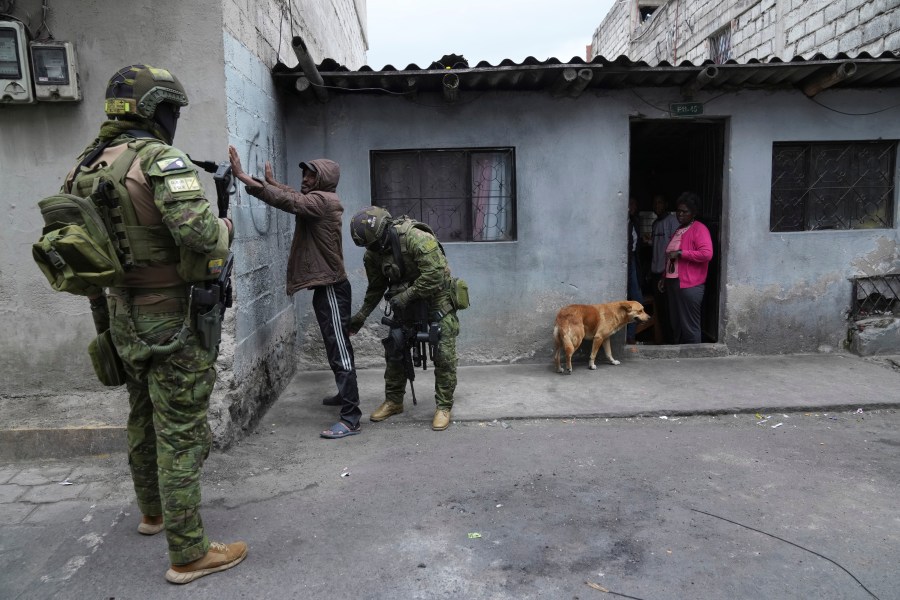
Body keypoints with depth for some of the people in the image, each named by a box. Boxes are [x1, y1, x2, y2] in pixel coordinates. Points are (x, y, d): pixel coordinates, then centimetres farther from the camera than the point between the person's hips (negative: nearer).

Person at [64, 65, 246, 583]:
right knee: (181, 433, -1)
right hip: (173, 320, -8)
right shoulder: (160, 158, -18)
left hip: (125, 316, 8)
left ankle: (153, 511, 42)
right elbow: (199, 232, -31)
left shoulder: (89, 167, 8)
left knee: (144, 420, 23)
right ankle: (189, 554, 9)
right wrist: (225, 227, -9)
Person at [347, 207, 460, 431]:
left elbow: (435, 274, -31)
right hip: (405, 301, 6)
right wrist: (361, 315, 5)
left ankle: (443, 407, 5)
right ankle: (393, 401, 21)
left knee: (444, 352, -7)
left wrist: (406, 295, -26)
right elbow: (376, 287, 8)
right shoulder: (373, 253, -6)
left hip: (436, 297, -6)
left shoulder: (417, 238, -29)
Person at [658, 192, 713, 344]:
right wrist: (665, 277, 23)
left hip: (689, 285, -9)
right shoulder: (678, 230, 19)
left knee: (690, 326, -5)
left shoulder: (699, 229, -8)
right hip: (673, 283, 9)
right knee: (676, 325, 14)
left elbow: (707, 254, -21)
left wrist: (680, 253, -18)